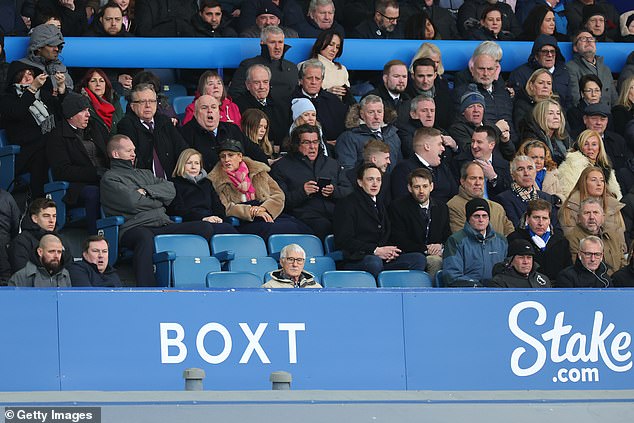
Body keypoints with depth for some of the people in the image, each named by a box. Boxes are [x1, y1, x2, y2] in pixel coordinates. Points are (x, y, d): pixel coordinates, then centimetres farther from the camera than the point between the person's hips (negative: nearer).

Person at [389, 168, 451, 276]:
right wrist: (426, 249, -14)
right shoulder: (398, 207, 2)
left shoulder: (441, 207, 16)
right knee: (435, 261, -33)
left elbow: (448, 236, 17)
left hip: (436, 254, 4)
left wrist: (441, 246, -7)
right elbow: (399, 242, -6)